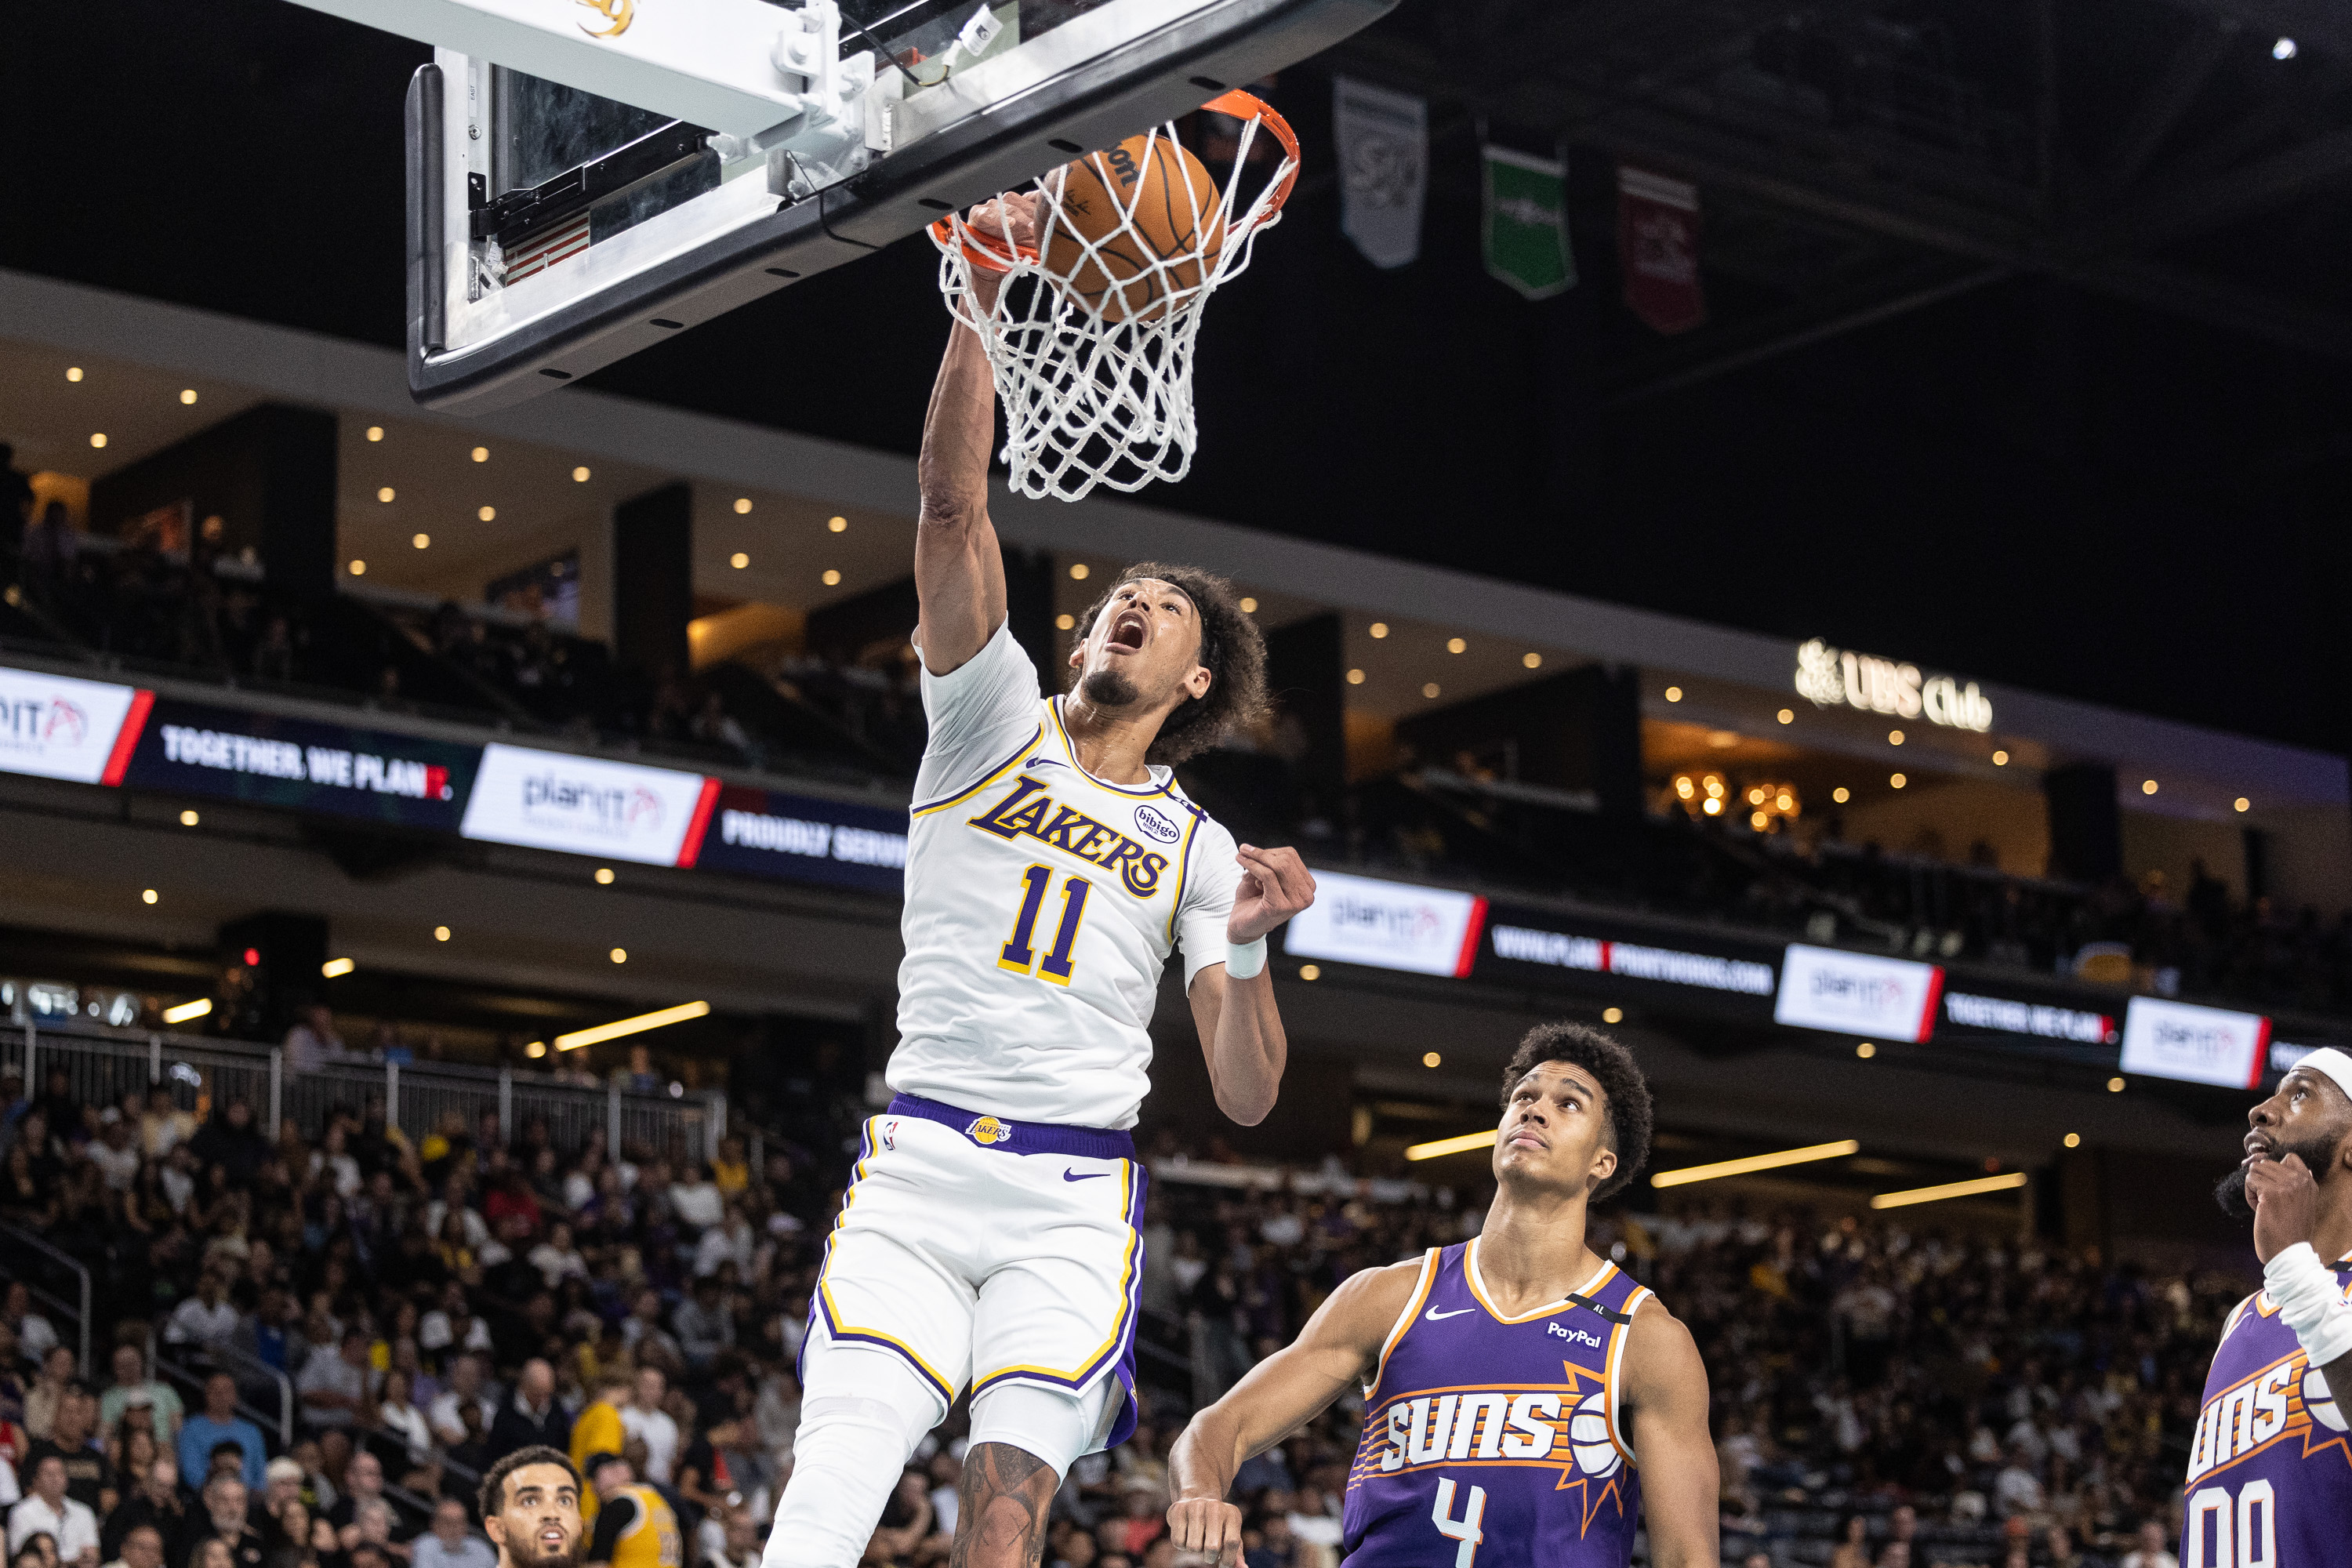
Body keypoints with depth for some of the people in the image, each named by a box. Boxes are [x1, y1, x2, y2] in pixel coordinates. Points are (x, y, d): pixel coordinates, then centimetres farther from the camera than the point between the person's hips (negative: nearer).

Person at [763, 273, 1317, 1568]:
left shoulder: (1198, 850, 15)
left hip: (1075, 1197, 1)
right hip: (918, 1162, -1)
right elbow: (951, 507, -3)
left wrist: (1251, 946, -9)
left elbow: (1245, 1097, 9)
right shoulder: (993, 719, 11)